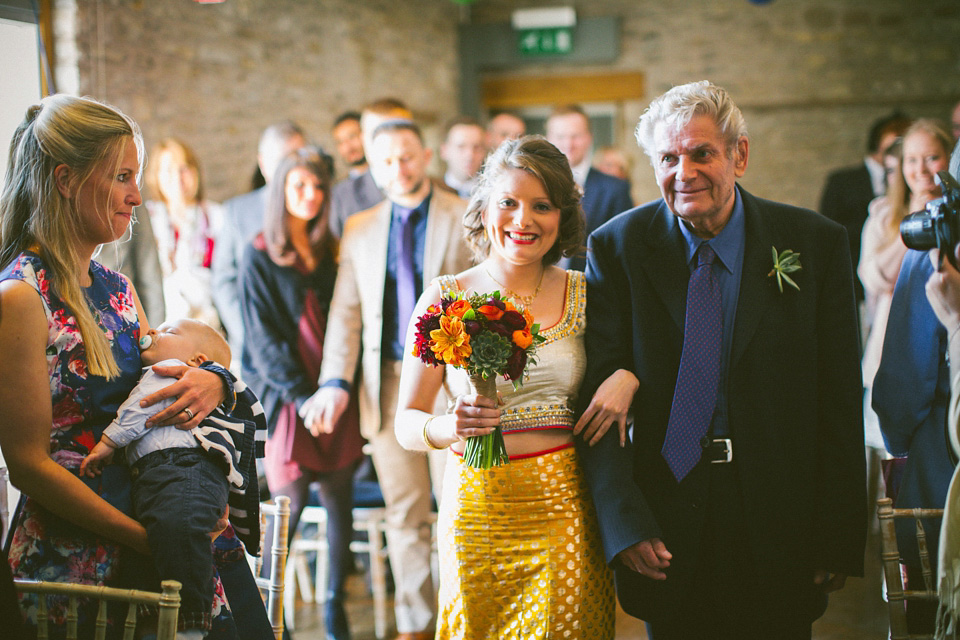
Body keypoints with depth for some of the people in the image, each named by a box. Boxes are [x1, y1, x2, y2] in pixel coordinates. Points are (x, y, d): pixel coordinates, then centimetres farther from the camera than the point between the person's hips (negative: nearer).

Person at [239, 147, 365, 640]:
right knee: (290, 501, -8)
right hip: (285, 396, -4)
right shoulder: (259, 258, 0)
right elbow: (262, 338, -5)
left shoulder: (331, 253, 13)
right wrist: (301, 394, -13)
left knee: (339, 500, 4)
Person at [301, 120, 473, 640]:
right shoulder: (359, 231, 12)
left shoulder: (467, 220, 2)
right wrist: (335, 382, -4)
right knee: (404, 514, 8)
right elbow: (345, 314, 8)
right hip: (387, 383, 3)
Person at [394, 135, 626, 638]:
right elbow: (406, 425, -1)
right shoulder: (446, 299, -2)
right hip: (476, 507, -1)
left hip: (565, 507, 1)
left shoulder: (583, 294, 3)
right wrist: (450, 426, -22)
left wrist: (627, 379, -7)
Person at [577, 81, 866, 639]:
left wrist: (840, 536, -5)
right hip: (667, 532, 0)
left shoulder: (818, 244, -2)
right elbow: (597, 392, -6)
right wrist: (624, 522, -15)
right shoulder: (616, 248, -2)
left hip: (779, 527, 0)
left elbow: (840, 403, -2)